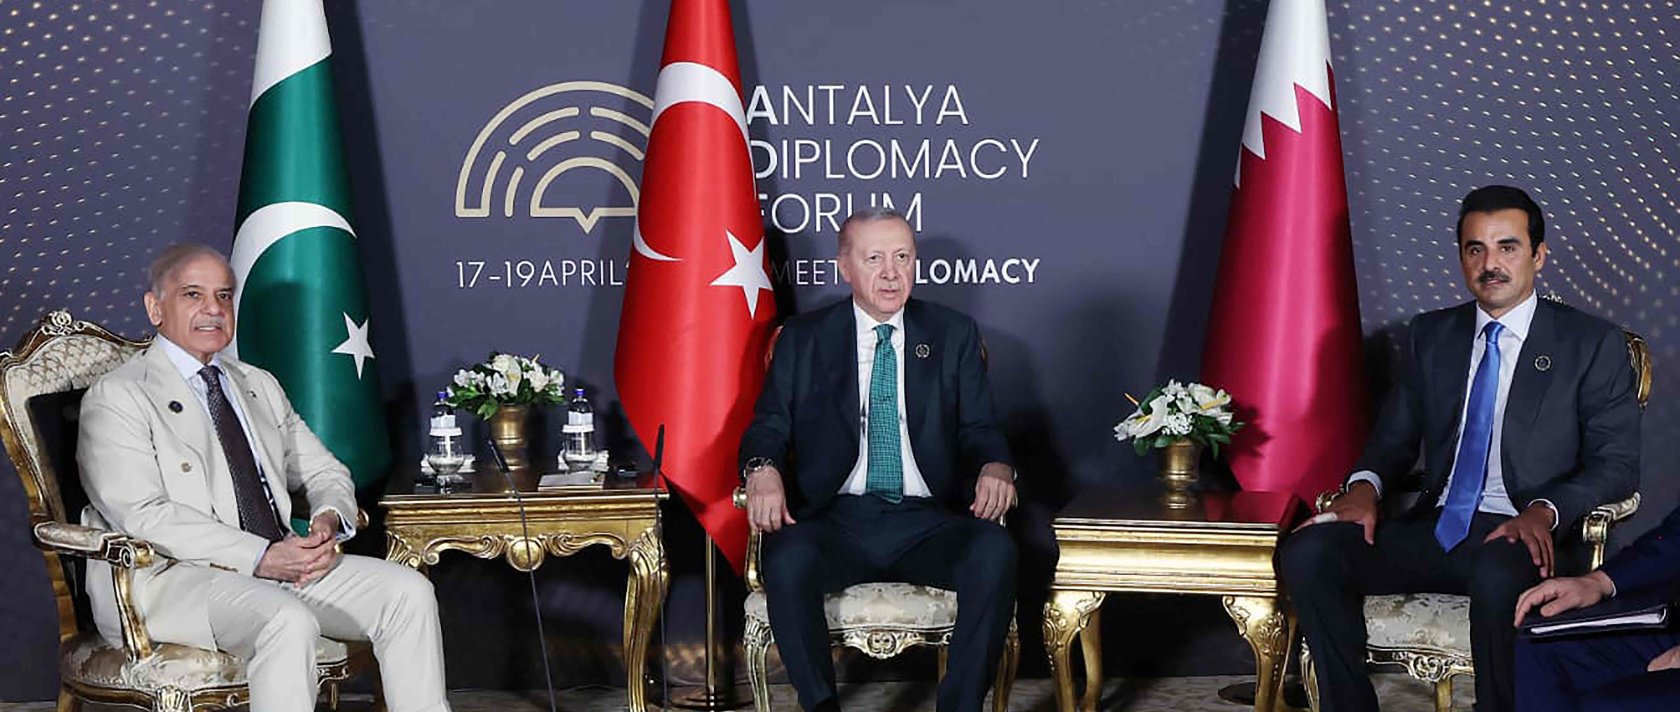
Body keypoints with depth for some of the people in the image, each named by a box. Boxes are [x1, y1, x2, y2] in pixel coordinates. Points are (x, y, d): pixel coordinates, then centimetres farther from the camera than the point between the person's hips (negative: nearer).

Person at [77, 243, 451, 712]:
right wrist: (263, 558, -22)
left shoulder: (260, 386, 21)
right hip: (170, 578, -7)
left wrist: (329, 519, -4)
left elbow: (324, 471, 24)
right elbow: (144, 516, -15)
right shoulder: (117, 398, -3)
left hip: (283, 561, 7)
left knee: (408, 591, -13)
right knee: (288, 621, -35)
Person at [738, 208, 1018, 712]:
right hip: (837, 518, -1)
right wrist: (764, 470, -15)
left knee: (995, 552, -31)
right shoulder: (803, 339, 13)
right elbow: (770, 425, 10)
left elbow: (979, 429, 12)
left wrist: (994, 468, -13)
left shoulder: (955, 335, 14)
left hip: (927, 521, 1)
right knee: (788, 560, -35)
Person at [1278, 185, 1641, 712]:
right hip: (1437, 528, 4)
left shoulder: (1591, 344, 4)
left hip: (1526, 537, -4)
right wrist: (1364, 486, -6)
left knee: (1498, 576, -41)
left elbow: (1617, 464, -1)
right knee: (1306, 553, -21)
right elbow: (1394, 438, 19)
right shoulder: (1431, 335, 17)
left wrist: (1544, 511, -20)